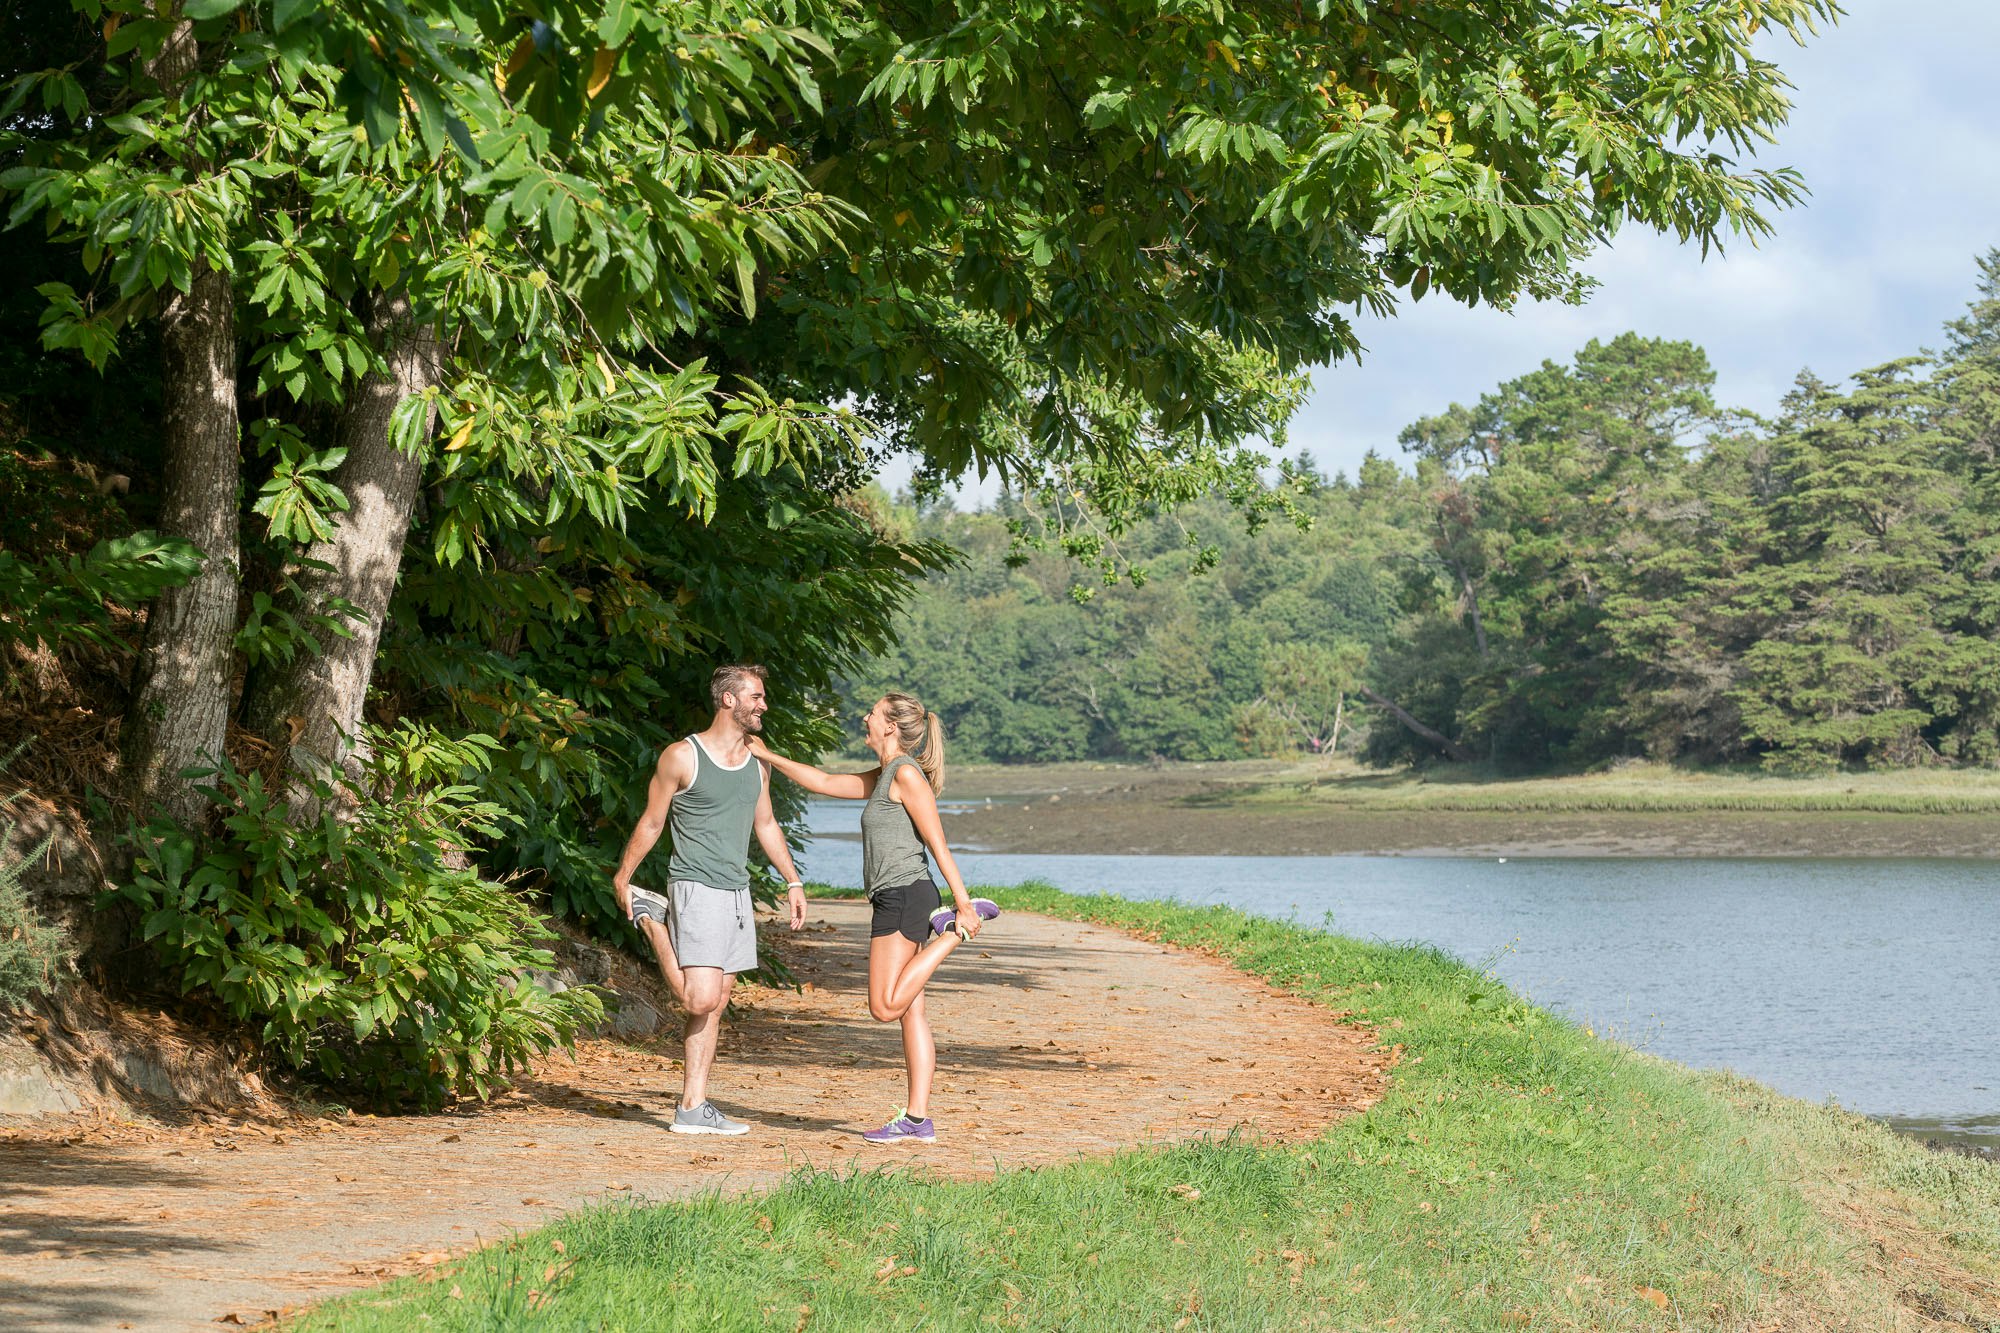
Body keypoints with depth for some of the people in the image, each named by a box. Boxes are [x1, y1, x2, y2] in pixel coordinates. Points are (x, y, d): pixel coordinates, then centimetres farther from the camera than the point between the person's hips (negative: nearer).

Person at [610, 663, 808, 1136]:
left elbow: (766, 825, 24)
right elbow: (651, 823, -1)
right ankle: (653, 919, 8)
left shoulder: (757, 763, 12)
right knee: (700, 1000, -15)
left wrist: (793, 882, 21)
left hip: (737, 893, 7)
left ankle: (693, 1109, 9)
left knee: (714, 1008, 6)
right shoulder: (682, 757, -8)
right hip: (696, 889, -7)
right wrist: (621, 879, 0)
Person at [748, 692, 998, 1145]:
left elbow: (938, 843, -14)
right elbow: (824, 783, 29)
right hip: (901, 900, 10)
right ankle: (918, 1120, 3)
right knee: (910, 1012, 5)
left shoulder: (906, 773, -9)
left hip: (905, 896, -10)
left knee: (886, 1006, -14)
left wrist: (962, 901, -19)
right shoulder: (882, 777, 20)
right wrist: (768, 756, 31)